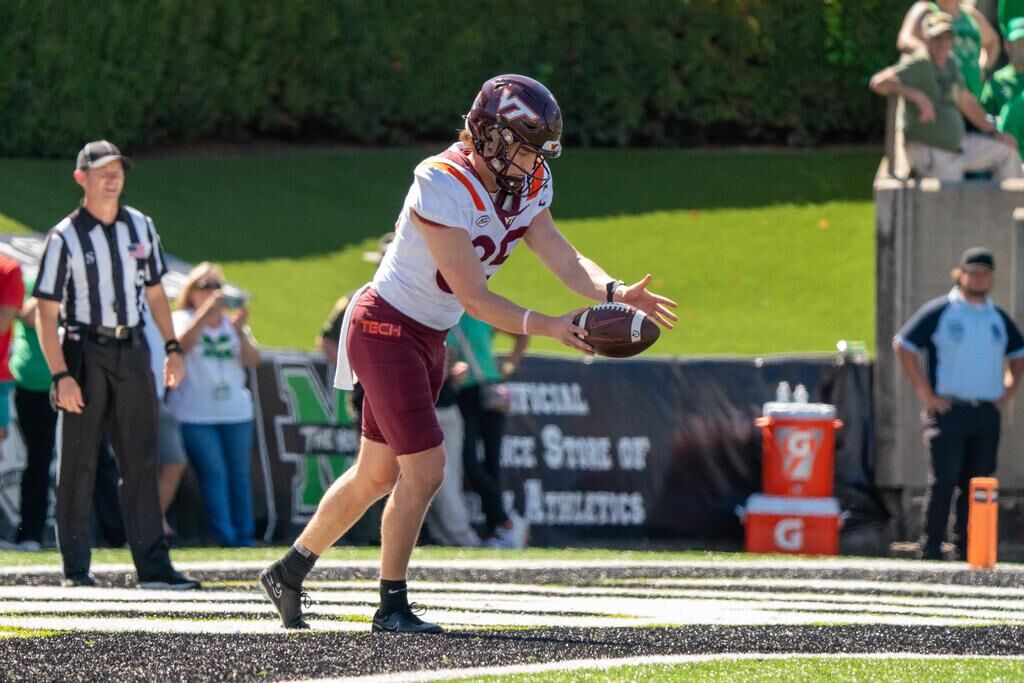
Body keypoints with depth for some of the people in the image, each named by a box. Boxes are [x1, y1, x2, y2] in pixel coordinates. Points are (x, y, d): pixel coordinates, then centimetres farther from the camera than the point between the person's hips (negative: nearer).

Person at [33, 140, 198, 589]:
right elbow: (46, 313, -10)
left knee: (142, 460, 3)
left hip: (132, 351, 5)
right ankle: (75, 567, 3)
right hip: (85, 353, -5)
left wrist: (172, 347, 10)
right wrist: (61, 375, -18)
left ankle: (152, 565, 3)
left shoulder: (140, 227, 8)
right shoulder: (65, 238, -8)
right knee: (79, 461, -1)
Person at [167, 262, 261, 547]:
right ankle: (225, 537, -10)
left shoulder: (232, 322, 14)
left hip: (236, 413, 4)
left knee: (239, 474, 2)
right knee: (214, 473, -10)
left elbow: (252, 361, 3)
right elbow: (181, 344, -19)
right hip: (196, 414, -4)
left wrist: (240, 330, -12)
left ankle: (245, 536, 6)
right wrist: (205, 312, -27)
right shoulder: (183, 320, 4)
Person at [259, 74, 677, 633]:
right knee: (424, 471, -10)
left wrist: (614, 293, -26)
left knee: (377, 475, 16)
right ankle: (392, 607, 4)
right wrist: (546, 327, -37)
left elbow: (562, 258, -8)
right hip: (386, 330, -9)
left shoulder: (527, 184, -2)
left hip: (426, 337, 9)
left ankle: (288, 572, 31)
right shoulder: (444, 187, -28)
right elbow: (473, 297, -29)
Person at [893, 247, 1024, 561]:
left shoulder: (998, 318, 16)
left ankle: (968, 547, 8)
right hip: (948, 410, -5)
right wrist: (925, 393, -8)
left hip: (988, 414, 5)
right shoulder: (939, 311, -1)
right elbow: (903, 345, -3)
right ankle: (931, 548, -7)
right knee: (945, 479, -11)